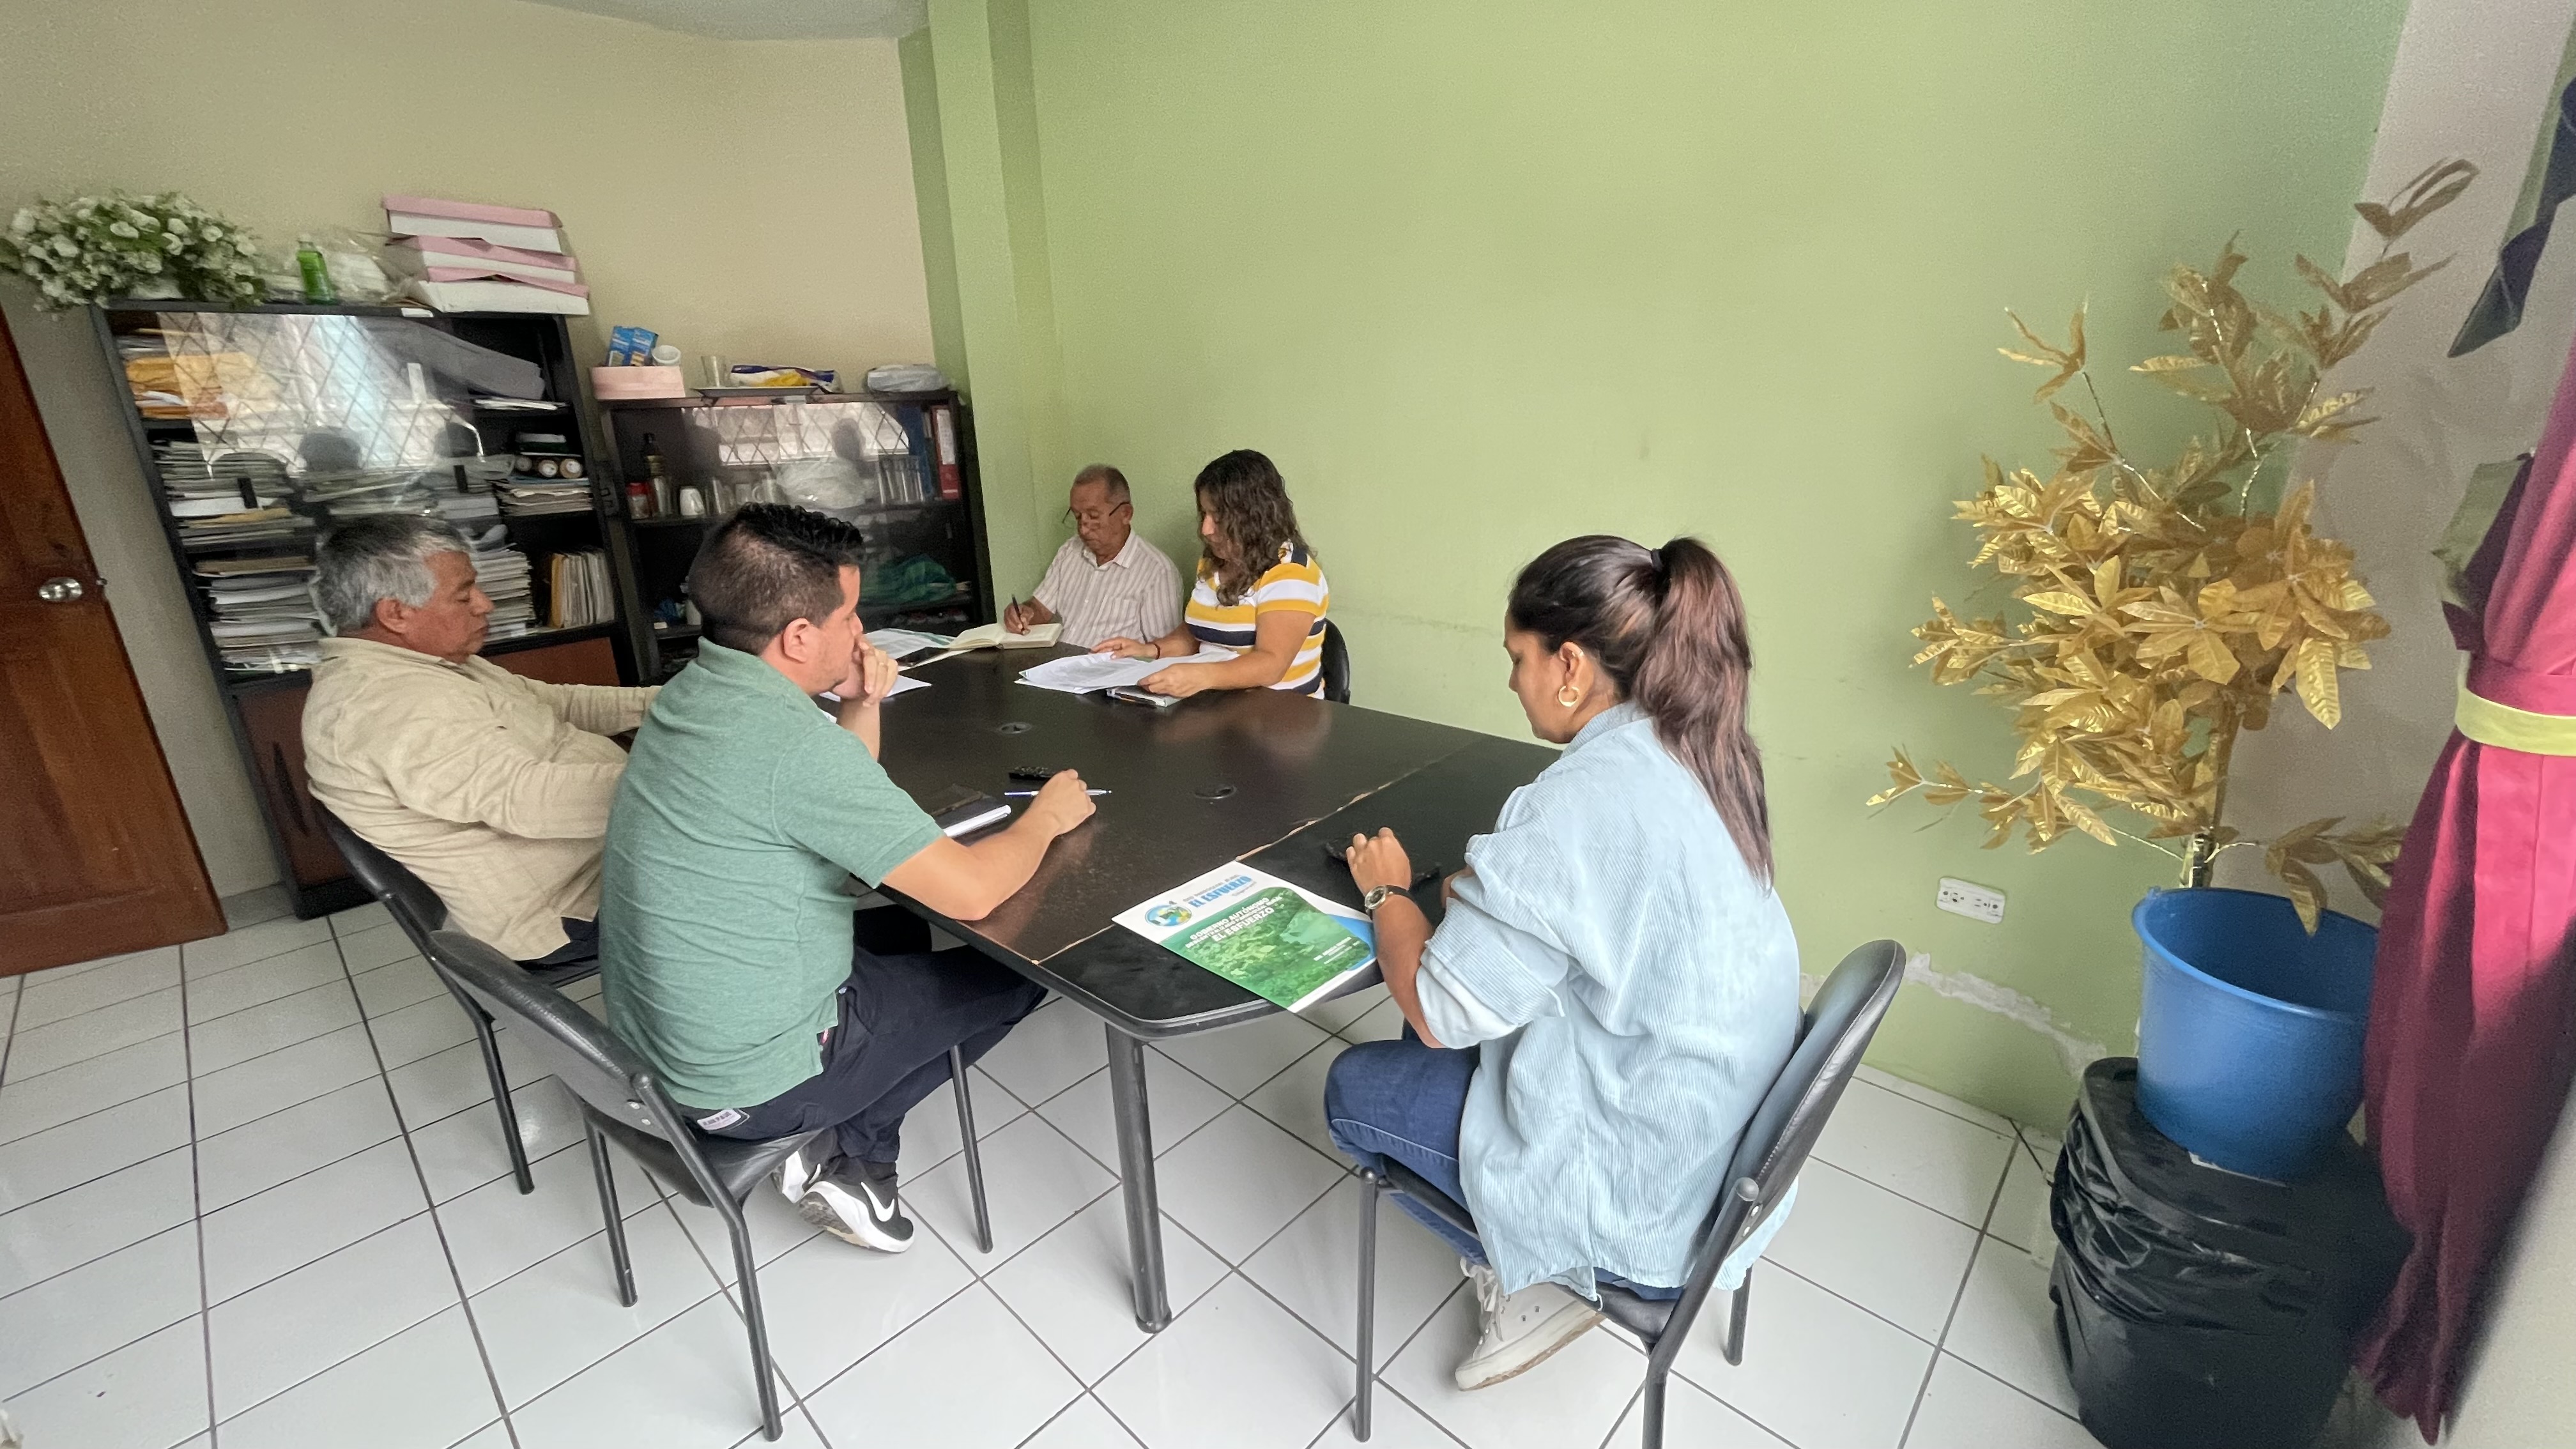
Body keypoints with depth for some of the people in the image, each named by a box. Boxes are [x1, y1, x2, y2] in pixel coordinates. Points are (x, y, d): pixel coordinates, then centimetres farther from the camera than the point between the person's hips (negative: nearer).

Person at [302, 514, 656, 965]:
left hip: (600, 856, 10)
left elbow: (550, 702, 12)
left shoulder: (424, 658, 8)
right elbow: (528, 799, -33)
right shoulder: (386, 702, -24)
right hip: (571, 910, -10)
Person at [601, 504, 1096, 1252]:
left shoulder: (692, 692, 0)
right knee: (1016, 971, 4)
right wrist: (1047, 816, -9)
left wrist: (862, 706, -2)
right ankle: (846, 1153, 9)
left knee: (900, 928, 26)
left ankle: (845, 1149, 18)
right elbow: (971, 890, -28)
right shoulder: (788, 736, -29)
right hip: (748, 1081, -9)